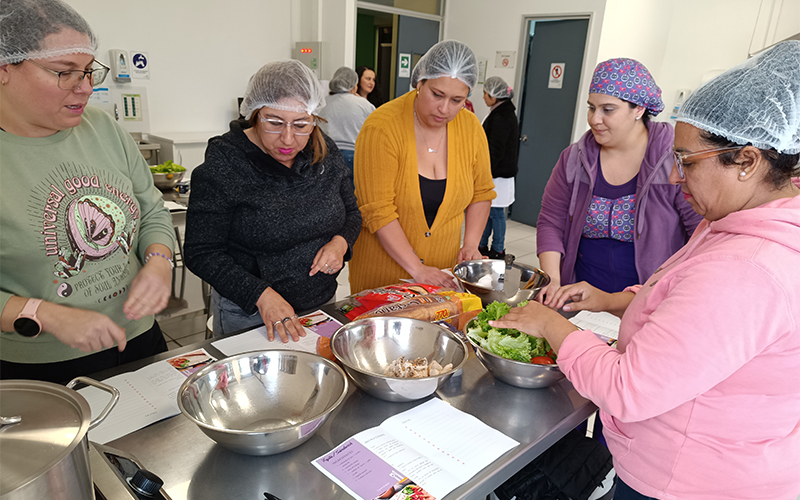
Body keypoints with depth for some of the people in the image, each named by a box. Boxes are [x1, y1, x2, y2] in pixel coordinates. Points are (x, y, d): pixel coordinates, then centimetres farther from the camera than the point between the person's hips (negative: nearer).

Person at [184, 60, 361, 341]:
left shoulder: (325, 152, -4)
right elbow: (202, 253, -16)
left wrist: (340, 243, -14)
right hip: (248, 314, -4)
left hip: (321, 304, 5)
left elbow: (351, 214, 8)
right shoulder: (224, 163, -18)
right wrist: (261, 295, -26)